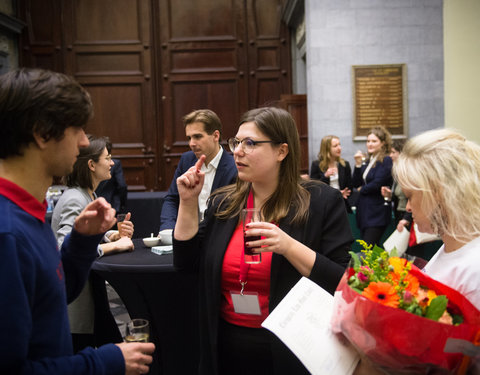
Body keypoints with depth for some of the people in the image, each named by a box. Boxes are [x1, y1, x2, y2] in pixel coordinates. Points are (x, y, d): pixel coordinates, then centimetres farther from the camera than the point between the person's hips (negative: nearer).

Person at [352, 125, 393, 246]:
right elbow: (356, 184, 9)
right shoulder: (368, 161, 14)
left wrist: (362, 189, 1)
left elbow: (377, 184, -17)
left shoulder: (386, 160, -8)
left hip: (377, 213, -8)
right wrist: (358, 164, -2)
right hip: (364, 211, 8)